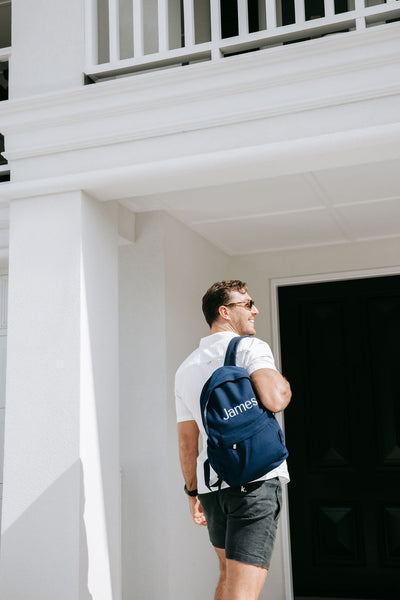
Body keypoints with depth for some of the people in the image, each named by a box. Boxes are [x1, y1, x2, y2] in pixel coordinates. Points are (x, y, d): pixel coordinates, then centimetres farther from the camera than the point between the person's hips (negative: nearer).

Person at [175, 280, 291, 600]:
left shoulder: (186, 368, 16)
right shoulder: (251, 348, -5)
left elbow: (187, 442, 16)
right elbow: (274, 400, -23)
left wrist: (193, 491, 23)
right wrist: (283, 383, -1)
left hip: (211, 485, 7)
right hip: (256, 480, -7)